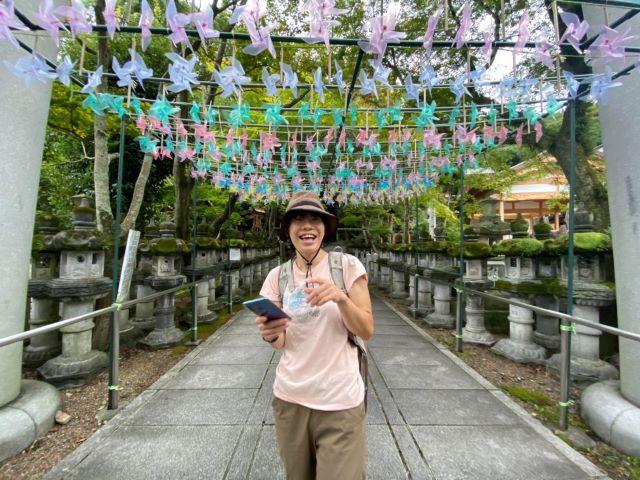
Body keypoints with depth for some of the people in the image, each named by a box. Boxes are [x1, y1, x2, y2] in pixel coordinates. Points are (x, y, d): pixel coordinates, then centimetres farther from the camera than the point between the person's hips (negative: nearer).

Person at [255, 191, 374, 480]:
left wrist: (340, 297, -27)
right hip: (290, 397, 3)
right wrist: (270, 335, -21)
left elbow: (366, 331, -9)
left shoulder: (348, 266, -10)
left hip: (339, 401, -3)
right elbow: (283, 342, 2)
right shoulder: (277, 276, -2)